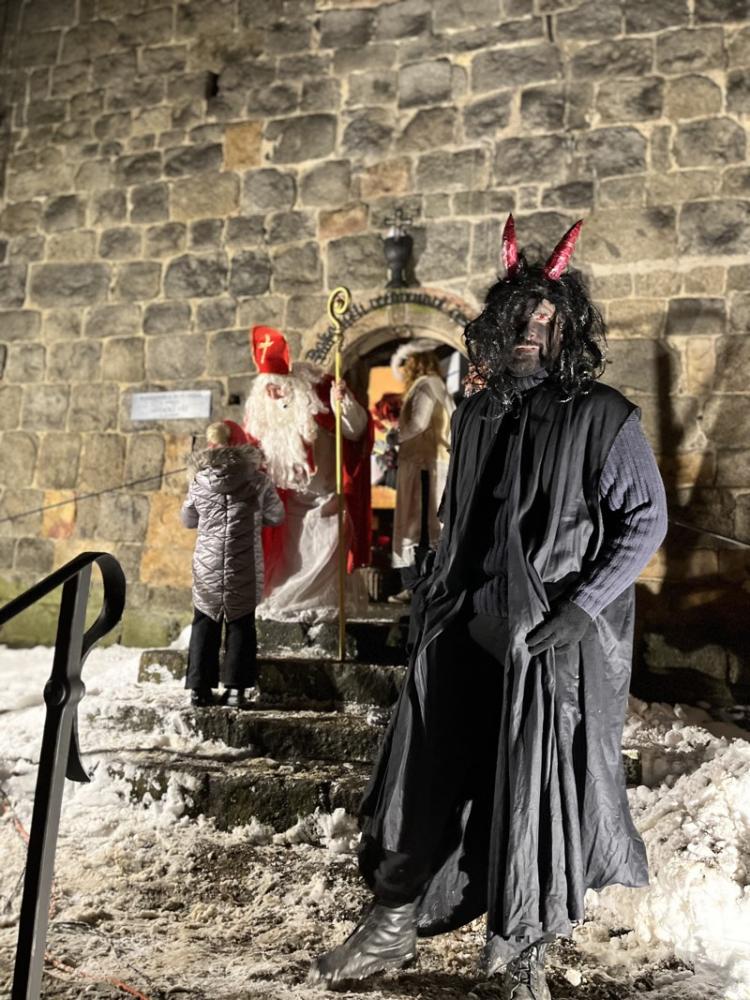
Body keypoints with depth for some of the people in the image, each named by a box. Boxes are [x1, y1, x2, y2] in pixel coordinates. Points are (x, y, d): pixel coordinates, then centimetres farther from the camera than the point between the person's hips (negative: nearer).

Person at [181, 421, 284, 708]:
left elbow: (188, 520, 11)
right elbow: (276, 515, 4)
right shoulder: (256, 478, -6)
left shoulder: (199, 480, -3)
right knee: (240, 624, 10)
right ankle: (235, 687, 8)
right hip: (245, 566, -1)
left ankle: (199, 687, 13)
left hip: (207, 565, 1)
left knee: (205, 623, 12)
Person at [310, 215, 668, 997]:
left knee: (539, 789, 5)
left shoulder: (602, 417, -6)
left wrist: (584, 608, -14)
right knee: (424, 775, 8)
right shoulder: (477, 413, 11)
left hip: (557, 639, -4)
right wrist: (433, 602, 16)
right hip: (466, 630, 5)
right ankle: (392, 925, 27)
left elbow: (645, 520, -6)